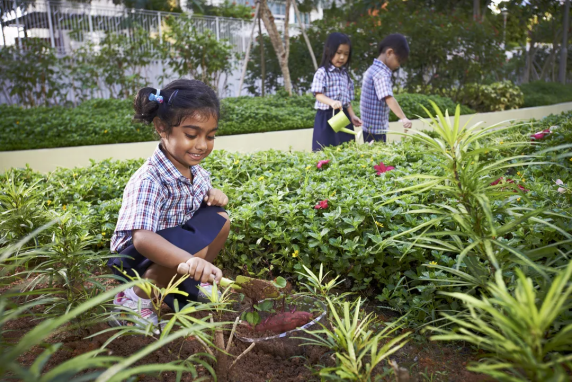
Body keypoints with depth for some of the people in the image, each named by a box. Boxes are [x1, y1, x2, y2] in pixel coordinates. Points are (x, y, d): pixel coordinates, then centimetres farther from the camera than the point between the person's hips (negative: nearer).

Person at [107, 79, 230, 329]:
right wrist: (190, 261, -62)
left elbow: (204, 189, 15)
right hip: (136, 255, -8)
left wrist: (213, 194, -12)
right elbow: (141, 238, -45)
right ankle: (136, 298, -11)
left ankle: (189, 284, 10)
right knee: (196, 248, -32)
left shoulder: (194, 169, -7)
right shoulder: (149, 182, -32)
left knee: (219, 220, -5)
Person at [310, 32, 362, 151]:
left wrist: (352, 116, 5)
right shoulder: (322, 72, -7)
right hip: (326, 117, -6)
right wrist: (332, 102, -32)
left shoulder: (345, 74, 12)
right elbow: (319, 95, -14)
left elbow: (347, 99, 15)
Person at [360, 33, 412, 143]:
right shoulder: (382, 74, -18)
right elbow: (389, 99, -31)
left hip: (369, 126, 10)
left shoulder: (372, 69, 12)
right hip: (375, 128, -10)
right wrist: (403, 119, -39)